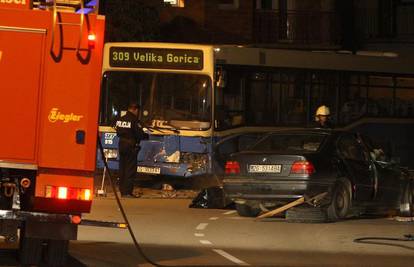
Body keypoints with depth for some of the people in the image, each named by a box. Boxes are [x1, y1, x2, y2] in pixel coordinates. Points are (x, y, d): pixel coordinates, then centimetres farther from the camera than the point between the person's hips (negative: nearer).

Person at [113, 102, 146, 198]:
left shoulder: (120, 119, 7)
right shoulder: (134, 120, -15)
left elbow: (118, 132, 12)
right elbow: (140, 134, -14)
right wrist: (146, 136, 5)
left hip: (121, 145, 7)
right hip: (131, 146, -7)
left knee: (122, 168, 14)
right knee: (130, 170, -2)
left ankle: (122, 191, 19)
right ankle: (127, 192, -4)